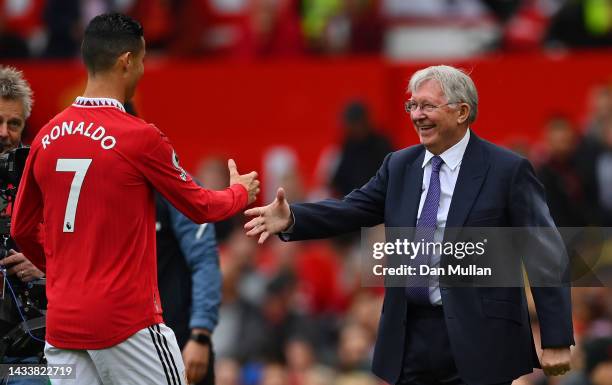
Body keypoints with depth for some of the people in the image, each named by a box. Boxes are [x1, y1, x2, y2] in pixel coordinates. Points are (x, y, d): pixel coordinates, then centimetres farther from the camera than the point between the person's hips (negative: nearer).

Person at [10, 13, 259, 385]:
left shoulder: (47, 137, 5)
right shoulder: (141, 137, -10)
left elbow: (22, 230, 15)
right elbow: (200, 208, 3)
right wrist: (241, 192, 23)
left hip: (61, 323, 5)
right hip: (126, 321, -5)